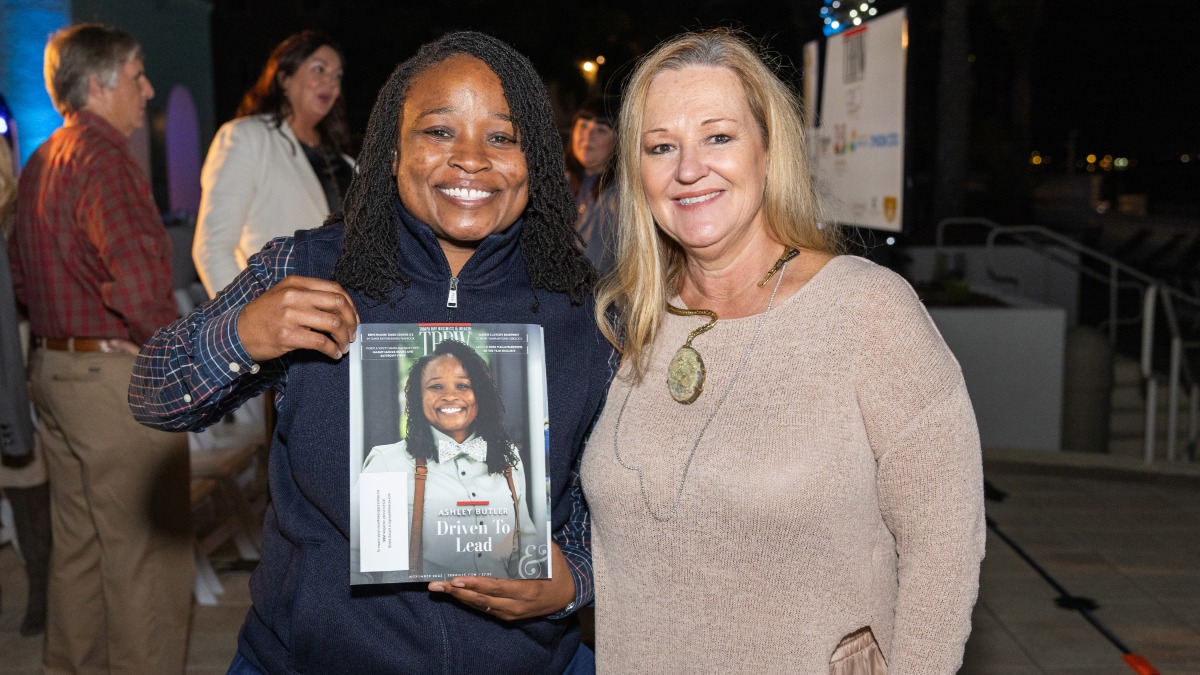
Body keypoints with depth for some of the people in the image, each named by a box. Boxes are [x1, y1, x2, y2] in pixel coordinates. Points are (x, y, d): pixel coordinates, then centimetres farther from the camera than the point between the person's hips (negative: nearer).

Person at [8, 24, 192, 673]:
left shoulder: (40, 161, 14)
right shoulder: (103, 157, -17)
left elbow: (21, 274, 23)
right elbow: (137, 275, -31)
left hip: (53, 370, 10)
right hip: (116, 375, -10)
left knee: (77, 546, 19)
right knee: (146, 554, -1)